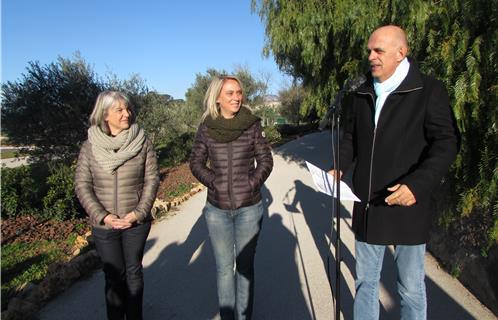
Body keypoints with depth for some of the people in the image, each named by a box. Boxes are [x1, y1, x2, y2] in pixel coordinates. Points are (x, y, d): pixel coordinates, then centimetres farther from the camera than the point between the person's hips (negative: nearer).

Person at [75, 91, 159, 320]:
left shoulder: (142, 143, -6)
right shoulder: (90, 147, -4)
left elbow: (152, 180, -5)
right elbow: (82, 185, -4)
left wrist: (138, 212, -14)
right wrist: (102, 216, -13)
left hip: (137, 223, 0)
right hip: (104, 225, 0)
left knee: (133, 272, 14)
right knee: (114, 275, 11)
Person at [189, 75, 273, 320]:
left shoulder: (251, 124, -3)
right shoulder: (206, 127, -1)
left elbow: (265, 160, 2)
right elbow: (196, 162, 6)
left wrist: (252, 184, -9)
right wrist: (214, 183, -6)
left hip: (249, 208, 0)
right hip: (217, 209, 1)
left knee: (245, 265, 12)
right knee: (223, 266, 12)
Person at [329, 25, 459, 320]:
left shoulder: (429, 90, -7)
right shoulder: (364, 93, 9)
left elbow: (446, 142, -12)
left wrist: (419, 183, -26)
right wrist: (339, 167, 0)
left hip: (407, 205, -4)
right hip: (367, 205, 5)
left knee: (411, 287, 11)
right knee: (365, 281, 18)